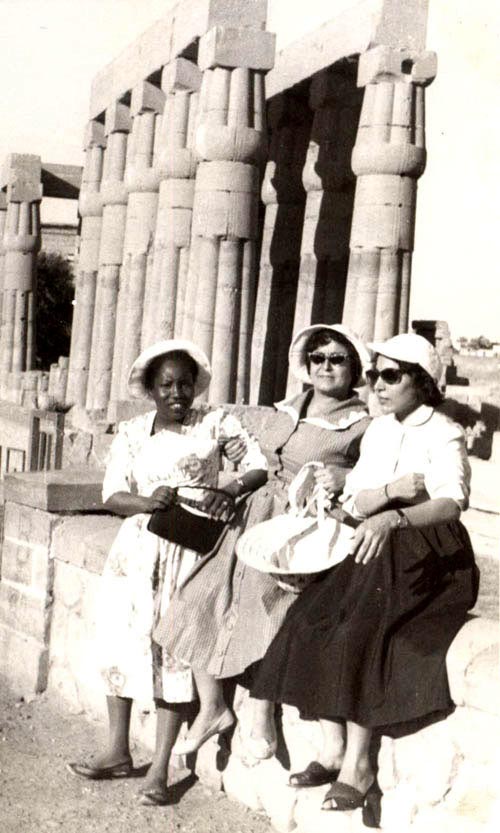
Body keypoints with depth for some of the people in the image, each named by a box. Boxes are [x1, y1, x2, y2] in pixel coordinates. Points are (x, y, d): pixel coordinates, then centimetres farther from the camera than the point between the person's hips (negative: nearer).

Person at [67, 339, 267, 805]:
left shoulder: (215, 424, 0)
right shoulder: (132, 433, 7)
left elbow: (260, 466, 0)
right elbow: (112, 495, 0)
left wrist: (230, 490, -19)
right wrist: (147, 502, -20)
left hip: (188, 551, -3)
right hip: (137, 547, 4)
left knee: (175, 649, -6)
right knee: (119, 643, 7)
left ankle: (160, 769, 1)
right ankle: (118, 753, 22)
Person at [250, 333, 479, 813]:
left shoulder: (443, 433, -7)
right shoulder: (377, 431, 13)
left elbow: (450, 502, -24)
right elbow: (353, 502, 5)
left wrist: (392, 517, -42)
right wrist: (393, 489, -15)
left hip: (429, 554, -6)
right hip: (377, 552, 6)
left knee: (358, 633, -27)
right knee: (312, 624, -16)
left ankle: (358, 764, -19)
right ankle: (336, 749, -11)